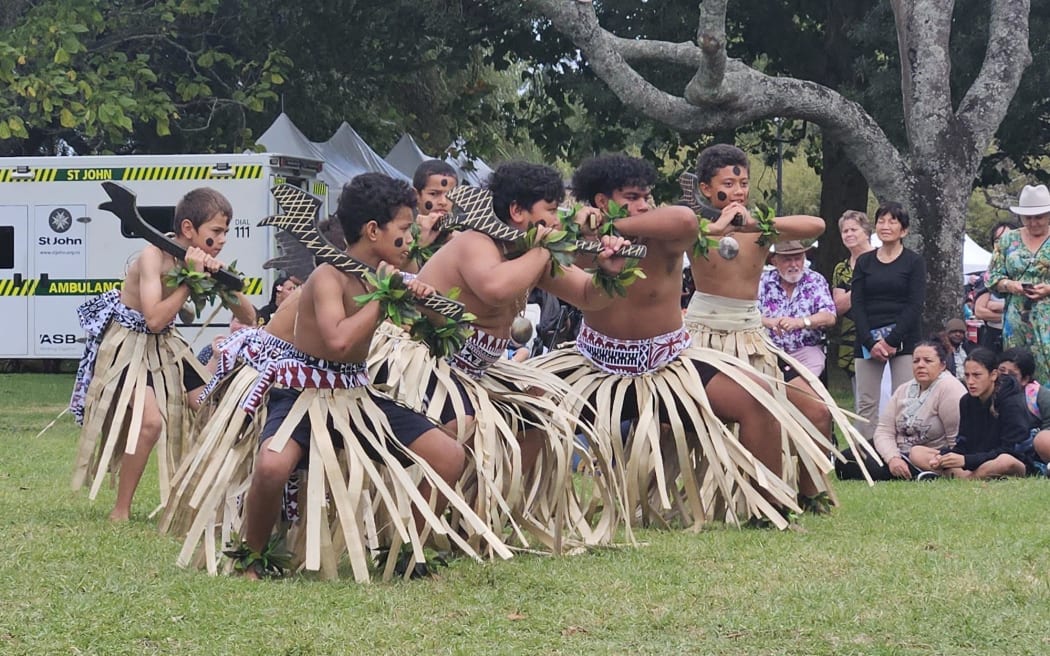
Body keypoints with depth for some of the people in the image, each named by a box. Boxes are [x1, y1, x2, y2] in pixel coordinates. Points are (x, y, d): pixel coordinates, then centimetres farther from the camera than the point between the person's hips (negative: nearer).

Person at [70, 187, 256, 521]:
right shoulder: (154, 256, -24)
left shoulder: (201, 262, -5)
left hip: (165, 345, 7)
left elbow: (248, 317, -6)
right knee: (150, 419, -25)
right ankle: (121, 511, -12)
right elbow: (155, 319, -34)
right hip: (127, 343, -7)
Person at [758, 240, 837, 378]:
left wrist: (800, 322, -26)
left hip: (806, 350, 0)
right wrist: (769, 322, -23)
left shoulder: (815, 281, 5)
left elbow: (830, 317, -8)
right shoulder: (764, 281, 7)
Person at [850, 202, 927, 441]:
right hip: (867, 341, 3)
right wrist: (870, 342, -10)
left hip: (903, 341, -3)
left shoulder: (914, 262, 4)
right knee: (866, 405, -2)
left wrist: (892, 341, -13)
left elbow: (915, 305, -4)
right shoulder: (864, 262, 12)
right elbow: (857, 305, 4)